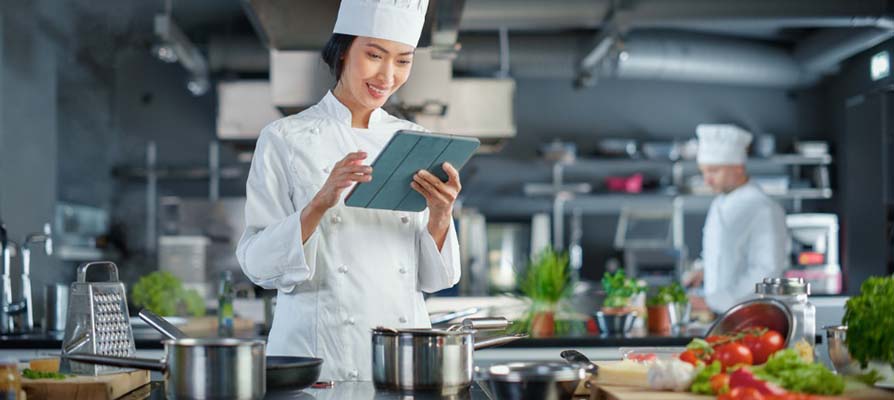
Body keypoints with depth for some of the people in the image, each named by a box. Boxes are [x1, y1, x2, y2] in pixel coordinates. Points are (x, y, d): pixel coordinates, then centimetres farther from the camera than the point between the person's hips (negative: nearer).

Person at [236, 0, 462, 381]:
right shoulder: (285, 139, -1)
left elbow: (431, 277, 7)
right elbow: (257, 264, -7)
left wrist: (440, 216, -11)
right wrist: (321, 203, -21)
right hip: (317, 351, -3)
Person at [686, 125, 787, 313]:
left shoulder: (764, 210, -13)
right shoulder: (719, 205, 16)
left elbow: (765, 273, -18)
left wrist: (713, 302, -20)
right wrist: (706, 272, 10)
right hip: (717, 314, 7)